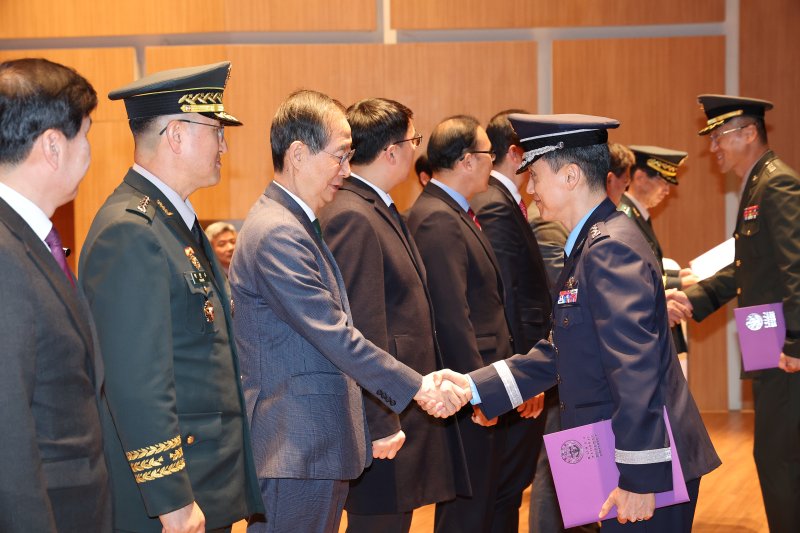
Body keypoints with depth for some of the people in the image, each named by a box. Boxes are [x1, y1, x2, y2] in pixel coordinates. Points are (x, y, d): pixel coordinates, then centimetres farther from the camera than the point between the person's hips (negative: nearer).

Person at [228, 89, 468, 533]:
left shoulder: (296, 225, 15)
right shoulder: (276, 234, -19)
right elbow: (335, 336, -21)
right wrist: (417, 387, -16)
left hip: (317, 446, 10)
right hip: (295, 453, -10)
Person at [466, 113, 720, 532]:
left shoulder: (610, 249, -19)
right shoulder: (590, 245, 14)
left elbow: (637, 372, -25)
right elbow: (558, 354, 16)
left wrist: (638, 479, -25)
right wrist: (477, 389, 12)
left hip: (648, 466, -10)